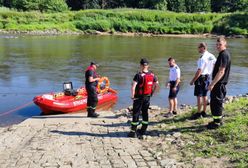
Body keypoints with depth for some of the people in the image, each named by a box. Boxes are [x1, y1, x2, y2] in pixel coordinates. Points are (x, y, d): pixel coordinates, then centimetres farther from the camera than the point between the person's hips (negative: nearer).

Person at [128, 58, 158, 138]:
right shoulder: (152, 74, 2)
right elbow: (156, 83, 13)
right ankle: (143, 130, 21)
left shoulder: (139, 75, -17)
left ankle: (133, 132, 7)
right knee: (145, 113, 14)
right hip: (147, 97, 6)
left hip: (139, 97, -5)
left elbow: (133, 86, -24)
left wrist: (132, 96, -13)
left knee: (136, 114, 2)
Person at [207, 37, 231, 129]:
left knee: (215, 103, -3)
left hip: (219, 83, -10)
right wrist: (214, 83, 22)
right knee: (217, 102, 18)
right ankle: (218, 120, 28)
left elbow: (221, 72, -25)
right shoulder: (224, 54, 14)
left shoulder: (224, 55, -18)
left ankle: (217, 123, 6)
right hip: (220, 83, 10)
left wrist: (212, 84, -24)